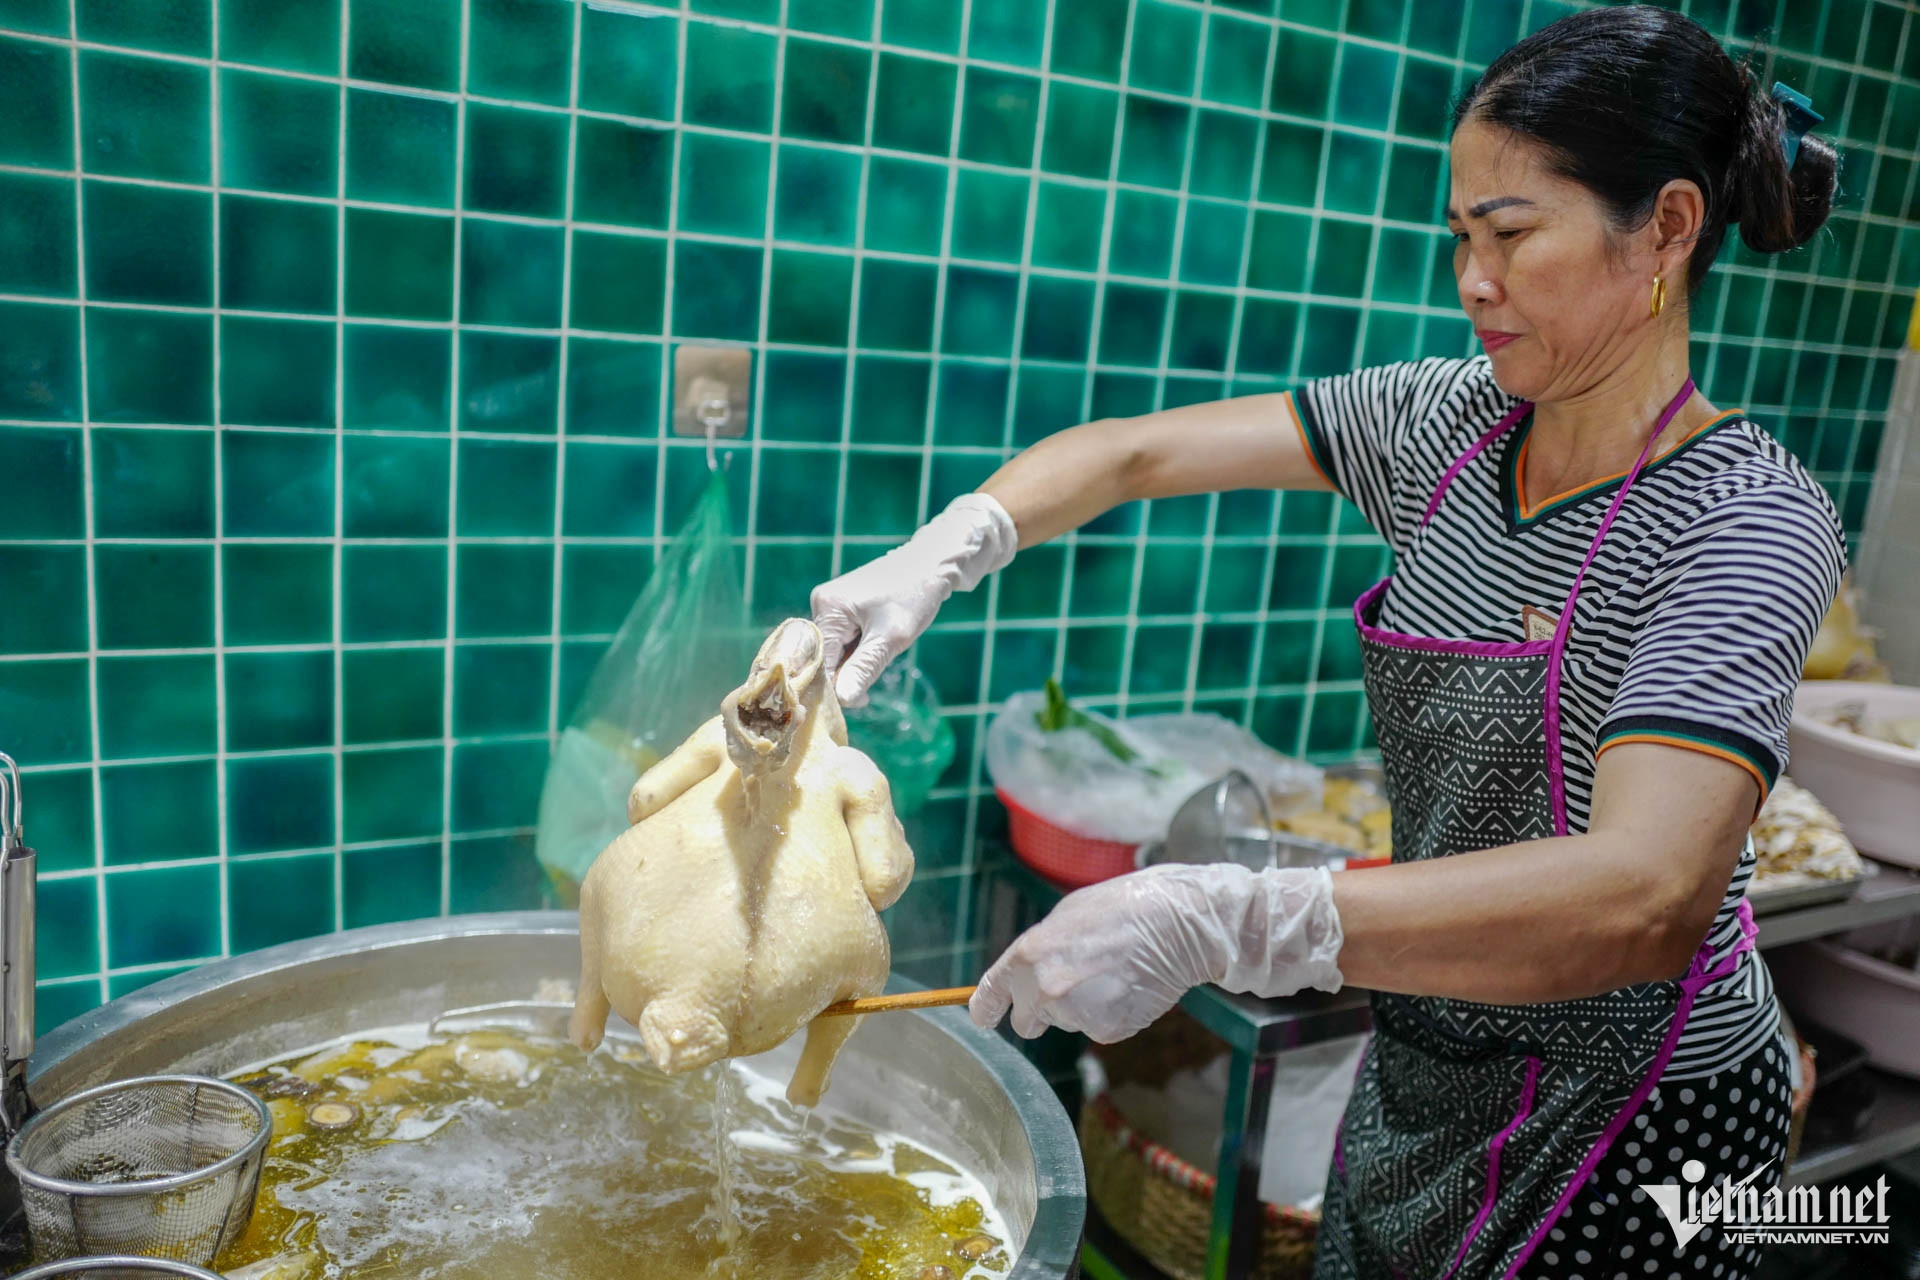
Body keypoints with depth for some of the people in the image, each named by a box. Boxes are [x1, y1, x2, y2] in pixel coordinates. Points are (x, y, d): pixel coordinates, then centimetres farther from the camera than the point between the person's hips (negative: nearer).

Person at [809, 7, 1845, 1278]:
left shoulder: (1749, 517, -24)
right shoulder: (1449, 420, -5)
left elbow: (1646, 896, -38)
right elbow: (1136, 453, -4)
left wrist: (1214, 923, -46)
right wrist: (938, 554, -20)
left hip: (1629, 1124, -5)